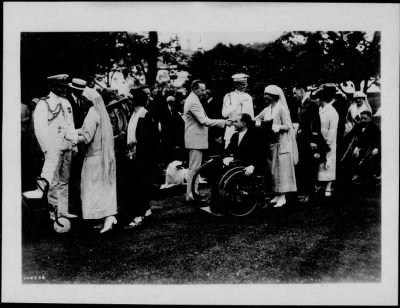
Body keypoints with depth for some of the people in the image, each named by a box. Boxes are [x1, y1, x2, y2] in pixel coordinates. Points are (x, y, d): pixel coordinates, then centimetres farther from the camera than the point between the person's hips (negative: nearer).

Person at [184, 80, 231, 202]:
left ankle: (192, 192, 24)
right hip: (196, 139, -11)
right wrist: (224, 122, -23)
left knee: (194, 167, 16)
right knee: (194, 168, -6)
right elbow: (204, 121, -26)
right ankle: (190, 194, -1)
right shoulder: (193, 102, -19)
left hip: (195, 139, 11)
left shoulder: (192, 99, 15)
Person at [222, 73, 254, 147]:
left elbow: (251, 116, 14)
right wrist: (236, 104, -16)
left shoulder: (248, 97, 10)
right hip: (232, 130, -2)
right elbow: (224, 114, -9)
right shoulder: (229, 97, 1)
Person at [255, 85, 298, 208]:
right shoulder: (267, 110, 11)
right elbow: (256, 119, 16)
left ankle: (282, 197, -1)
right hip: (270, 143, 7)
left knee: (281, 169, -4)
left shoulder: (282, 109, -9)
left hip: (281, 144, -7)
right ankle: (277, 195, 15)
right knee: (272, 170, 8)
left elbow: (288, 127, -12)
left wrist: (276, 127, -25)